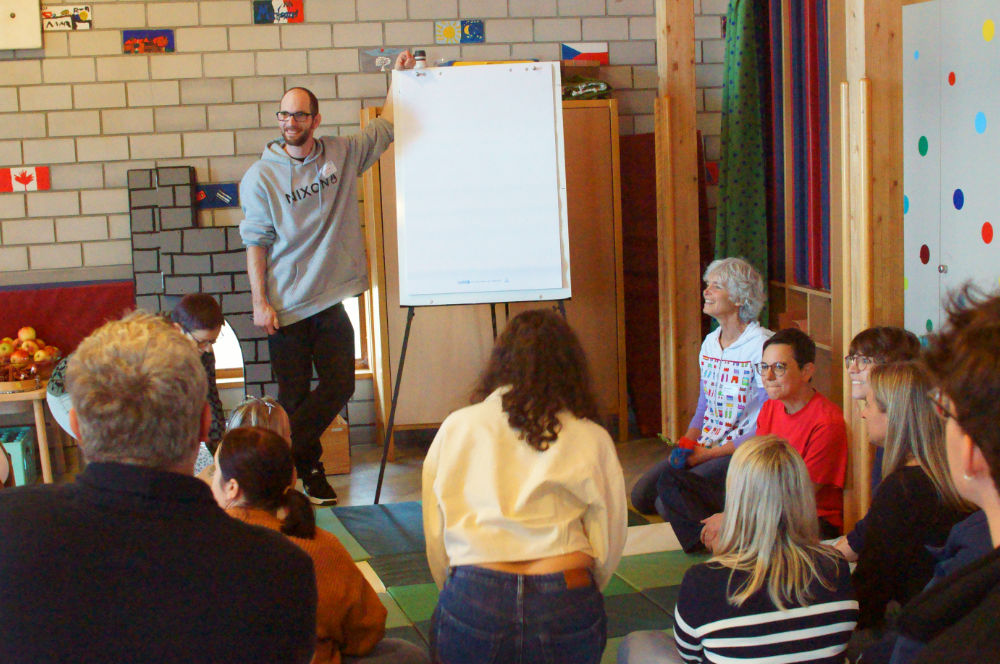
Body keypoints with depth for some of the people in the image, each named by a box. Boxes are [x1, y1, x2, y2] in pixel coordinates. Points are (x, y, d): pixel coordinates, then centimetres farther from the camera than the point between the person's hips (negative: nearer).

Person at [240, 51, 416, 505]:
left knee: (339, 385, 3)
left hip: (331, 301, 3)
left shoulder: (343, 154, 4)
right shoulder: (261, 176, -5)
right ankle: (308, 468, 19)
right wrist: (260, 303, -10)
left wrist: (401, 77, 14)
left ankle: (280, 451, 19)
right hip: (286, 306, -3)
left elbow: (385, 128, 20)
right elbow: (255, 243, -5)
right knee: (294, 394, 3)